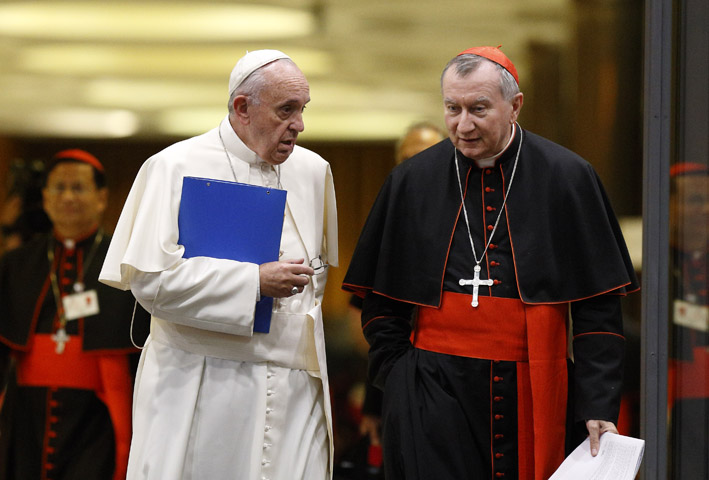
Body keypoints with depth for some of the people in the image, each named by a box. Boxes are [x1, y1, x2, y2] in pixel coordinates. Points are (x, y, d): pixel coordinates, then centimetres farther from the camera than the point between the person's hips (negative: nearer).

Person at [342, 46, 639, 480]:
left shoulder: (567, 178, 1)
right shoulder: (412, 181, 5)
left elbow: (599, 308, 1)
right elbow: (381, 301, 12)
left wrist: (599, 405, -5)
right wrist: (401, 382, 0)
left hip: (532, 395, 0)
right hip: (435, 396, 0)